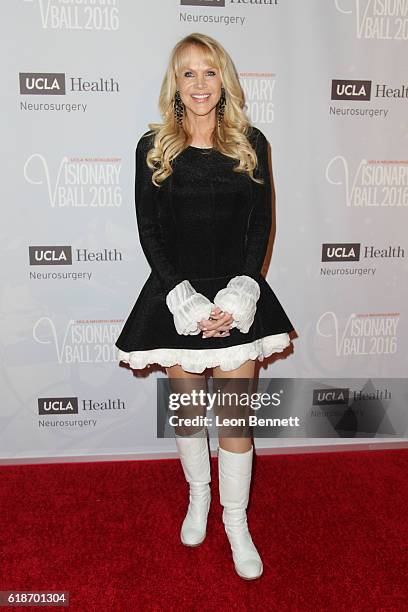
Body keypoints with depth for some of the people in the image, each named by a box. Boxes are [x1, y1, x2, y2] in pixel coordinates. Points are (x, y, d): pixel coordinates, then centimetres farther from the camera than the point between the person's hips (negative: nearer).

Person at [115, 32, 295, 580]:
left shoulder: (250, 143, 4)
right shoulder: (154, 146, 2)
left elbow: (261, 223, 2)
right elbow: (149, 231, -1)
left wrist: (240, 293, -11)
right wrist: (183, 297, -12)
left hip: (237, 293, 0)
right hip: (176, 293, 0)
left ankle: (236, 520, 26)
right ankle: (198, 494, 40)